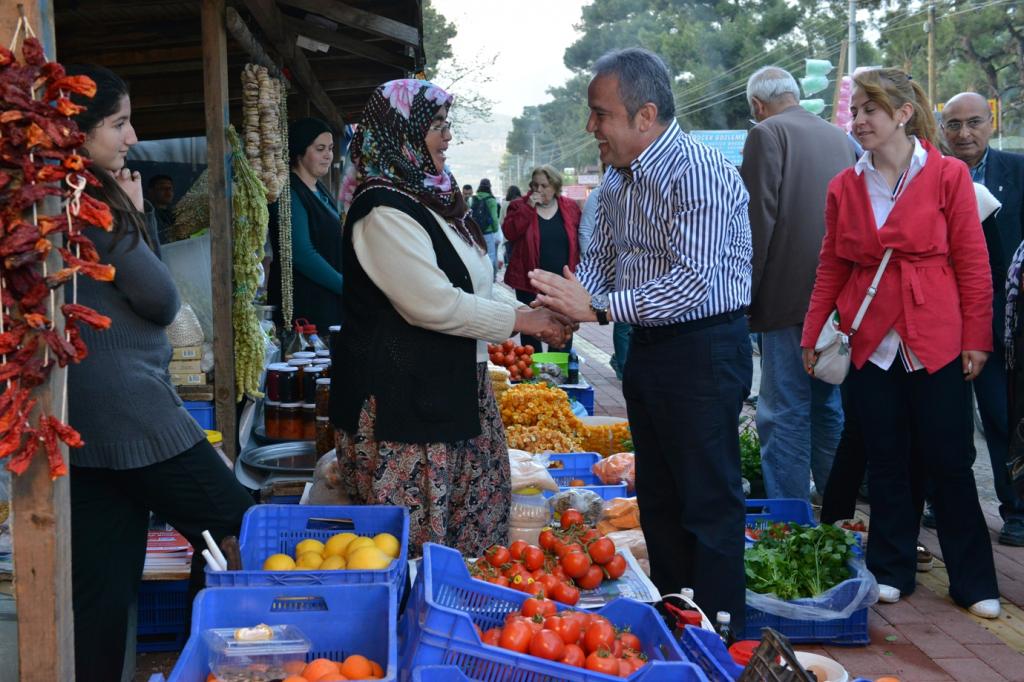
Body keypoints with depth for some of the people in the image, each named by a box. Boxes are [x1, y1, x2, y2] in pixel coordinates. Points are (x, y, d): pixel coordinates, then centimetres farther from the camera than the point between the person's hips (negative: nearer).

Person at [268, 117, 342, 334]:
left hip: (328, 299, 8)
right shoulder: (290, 194, -12)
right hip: (302, 303, -8)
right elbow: (302, 255, -20)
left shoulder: (320, 191, 15)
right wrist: (345, 286, -18)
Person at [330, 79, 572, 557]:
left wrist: (534, 318, 12)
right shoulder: (383, 211, -18)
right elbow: (433, 305, -23)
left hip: (451, 389, 10)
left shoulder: (428, 197, 13)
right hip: (400, 400, -10)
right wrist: (521, 320, -15)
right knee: (414, 540, -2)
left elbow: (463, 288, 21)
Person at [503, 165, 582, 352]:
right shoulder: (520, 206, 1)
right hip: (530, 282, -1)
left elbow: (579, 241, 7)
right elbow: (509, 233, -14)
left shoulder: (570, 207, 5)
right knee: (531, 330, 6)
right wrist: (528, 208, -18)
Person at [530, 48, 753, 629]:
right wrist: (563, 307, -8)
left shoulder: (700, 174, -20)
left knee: (709, 504, 0)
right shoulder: (618, 182, 10)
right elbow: (599, 261, 13)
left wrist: (598, 309, -29)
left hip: (705, 350, -9)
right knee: (658, 497, 17)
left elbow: (692, 280, -27)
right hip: (647, 346, 9)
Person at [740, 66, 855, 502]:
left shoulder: (767, 134, -6)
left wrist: (746, 293, -9)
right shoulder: (839, 137, 15)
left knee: (785, 413, -5)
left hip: (789, 296, -7)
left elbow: (758, 220, -13)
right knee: (829, 405, 16)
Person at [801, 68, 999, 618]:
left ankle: (974, 582, 16)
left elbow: (973, 263, -3)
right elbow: (831, 266, 9)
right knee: (886, 462, 10)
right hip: (872, 341, 3)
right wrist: (812, 333, 4)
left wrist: (976, 339, -5)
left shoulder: (948, 175, -3)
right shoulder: (844, 186, 6)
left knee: (948, 462, 3)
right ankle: (892, 570, 24)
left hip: (936, 340, -3)